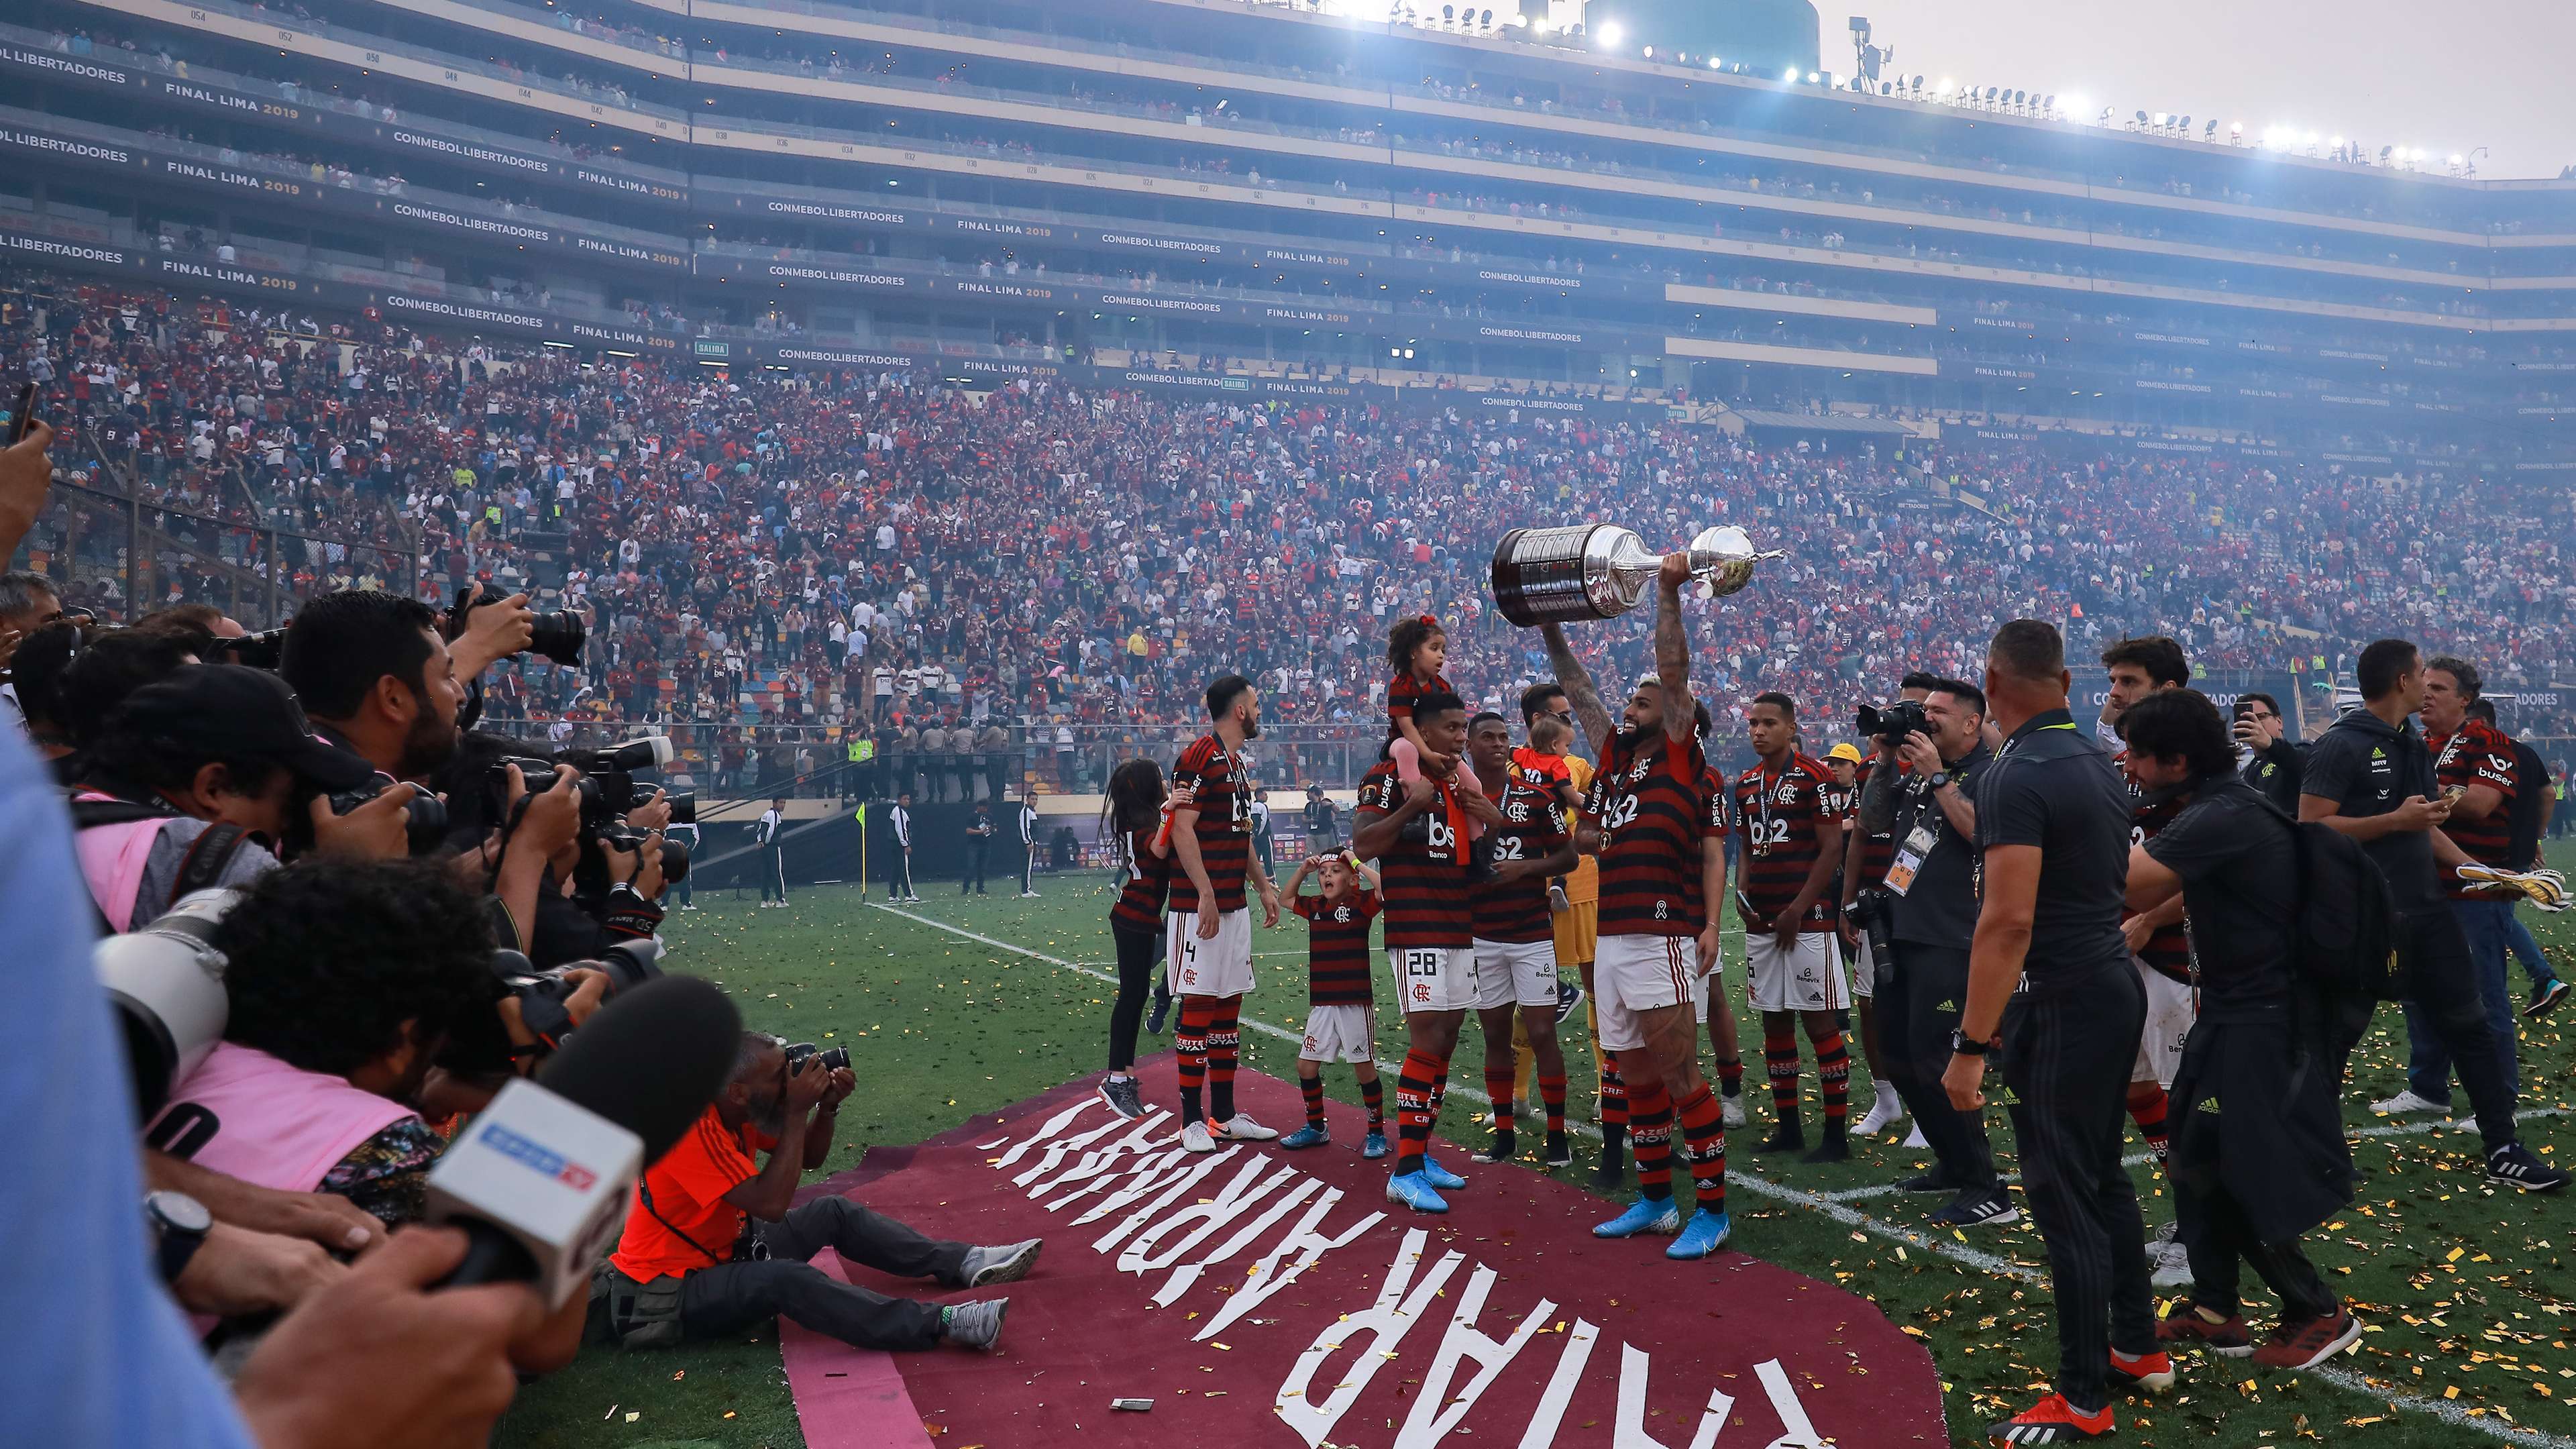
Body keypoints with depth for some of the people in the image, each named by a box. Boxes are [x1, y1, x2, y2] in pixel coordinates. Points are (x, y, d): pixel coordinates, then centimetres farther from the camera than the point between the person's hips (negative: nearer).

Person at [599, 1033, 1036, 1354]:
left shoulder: (738, 1110, -2)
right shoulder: (692, 1128, -29)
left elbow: (810, 1159, 9)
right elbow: (772, 1204, -33)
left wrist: (827, 1106, -10)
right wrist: (797, 1111, -29)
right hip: (669, 1296, -10)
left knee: (833, 1212, 5)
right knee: (786, 1279, -33)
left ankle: (963, 1264, 4)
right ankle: (940, 1323, -38)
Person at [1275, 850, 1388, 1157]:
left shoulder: (1361, 903, -5)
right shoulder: (1315, 906, 11)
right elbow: (1286, 898, 27)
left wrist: (1358, 864, -14)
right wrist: (1302, 871, 13)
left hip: (1356, 1002, -6)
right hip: (1321, 1004, 6)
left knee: (1364, 1068, 1)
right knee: (1306, 1065, 7)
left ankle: (1377, 1132, 14)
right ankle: (1316, 1128, 25)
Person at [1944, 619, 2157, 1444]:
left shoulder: (2018, 774, -19)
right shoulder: (2099, 762, 9)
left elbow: (2008, 921, -25)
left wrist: (1971, 1044, -23)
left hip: (2061, 1004, -9)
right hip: (2116, 985, 9)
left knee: (2064, 1196, 0)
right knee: (2104, 1176, 21)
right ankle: (2136, 1344, 35)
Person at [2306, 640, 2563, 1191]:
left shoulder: (2415, 746, 13)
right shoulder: (2341, 746, -14)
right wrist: (2395, 820, -22)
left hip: (2426, 911, 8)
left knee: (2469, 1021, 9)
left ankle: (2503, 1150, 17)